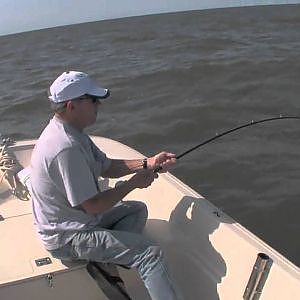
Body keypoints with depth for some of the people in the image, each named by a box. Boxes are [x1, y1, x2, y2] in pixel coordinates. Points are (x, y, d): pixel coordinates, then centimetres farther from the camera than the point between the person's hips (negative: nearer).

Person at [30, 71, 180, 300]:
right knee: (150, 253, -15)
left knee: (137, 210, 19)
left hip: (78, 217, 10)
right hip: (66, 237, -10)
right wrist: (134, 182, -13)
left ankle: (109, 266, 10)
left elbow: (105, 167, 11)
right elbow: (92, 205, -26)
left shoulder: (70, 131, 3)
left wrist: (147, 164, -1)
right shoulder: (65, 147, -30)